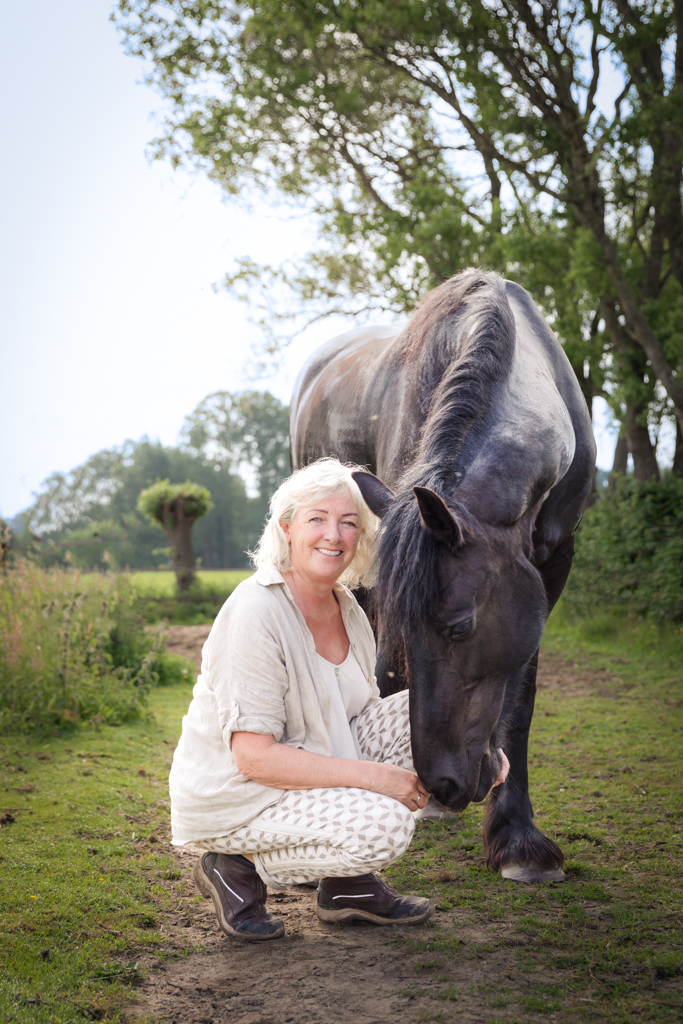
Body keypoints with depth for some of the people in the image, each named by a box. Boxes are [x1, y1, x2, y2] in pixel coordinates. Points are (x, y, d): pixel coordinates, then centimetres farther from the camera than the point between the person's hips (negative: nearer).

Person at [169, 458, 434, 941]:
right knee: (385, 826, -28)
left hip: (313, 766, 8)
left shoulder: (347, 608, 2)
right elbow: (253, 756, -26)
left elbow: (356, 712, 12)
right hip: (236, 797, -8)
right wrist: (373, 776, -27)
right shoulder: (255, 612, -24)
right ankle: (239, 867, -4)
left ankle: (351, 882, 4)